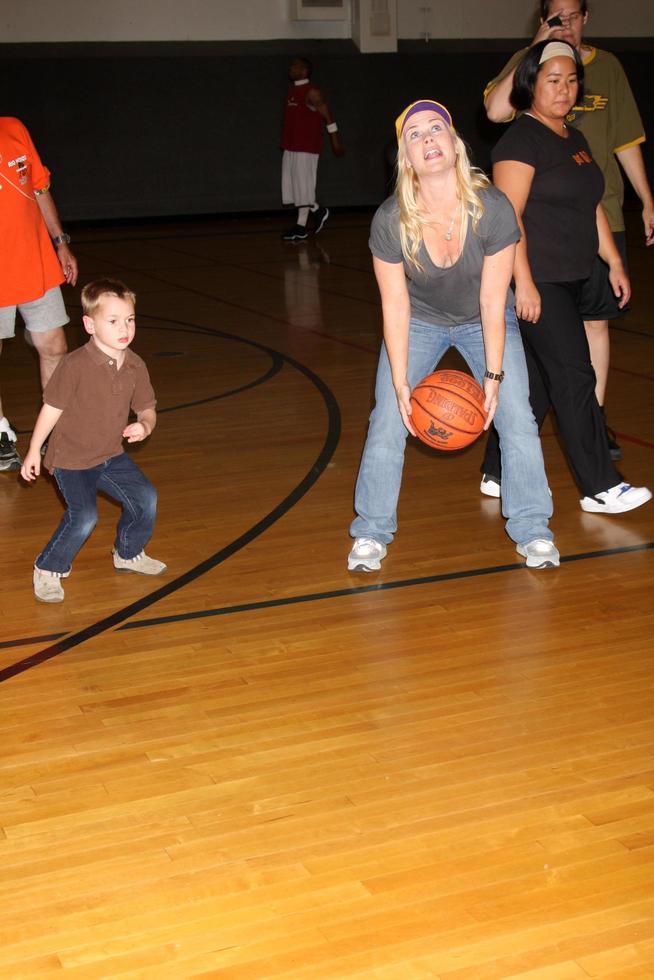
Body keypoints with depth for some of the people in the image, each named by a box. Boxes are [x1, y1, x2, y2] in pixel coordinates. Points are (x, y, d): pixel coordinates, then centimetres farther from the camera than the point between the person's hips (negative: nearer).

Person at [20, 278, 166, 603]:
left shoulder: (135, 366, -4)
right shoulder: (75, 366, -21)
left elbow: (147, 408, 6)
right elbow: (52, 408, -13)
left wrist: (145, 426, -19)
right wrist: (34, 451, -6)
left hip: (112, 455, 6)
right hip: (71, 459, -6)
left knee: (145, 498, 6)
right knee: (84, 516, -19)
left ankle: (128, 554, 33)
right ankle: (48, 569, 4)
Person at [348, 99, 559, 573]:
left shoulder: (494, 209, -28)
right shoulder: (390, 221, -27)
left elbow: (493, 302, -22)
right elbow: (395, 306, -18)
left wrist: (494, 376, -21)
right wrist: (401, 383, -20)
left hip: (483, 320, 0)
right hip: (419, 320, 0)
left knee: (517, 416, -8)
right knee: (387, 420, -8)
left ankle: (533, 530, 8)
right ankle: (371, 534, 8)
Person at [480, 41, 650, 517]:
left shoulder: (574, 139, 17)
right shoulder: (522, 139, -11)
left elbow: (592, 208, 23)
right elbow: (507, 215, -18)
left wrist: (615, 263, 19)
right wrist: (523, 281, -23)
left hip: (569, 282, 9)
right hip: (537, 282, -9)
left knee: (535, 382, 11)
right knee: (575, 378, -7)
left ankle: (500, 474, 20)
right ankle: (601, 487, -1)